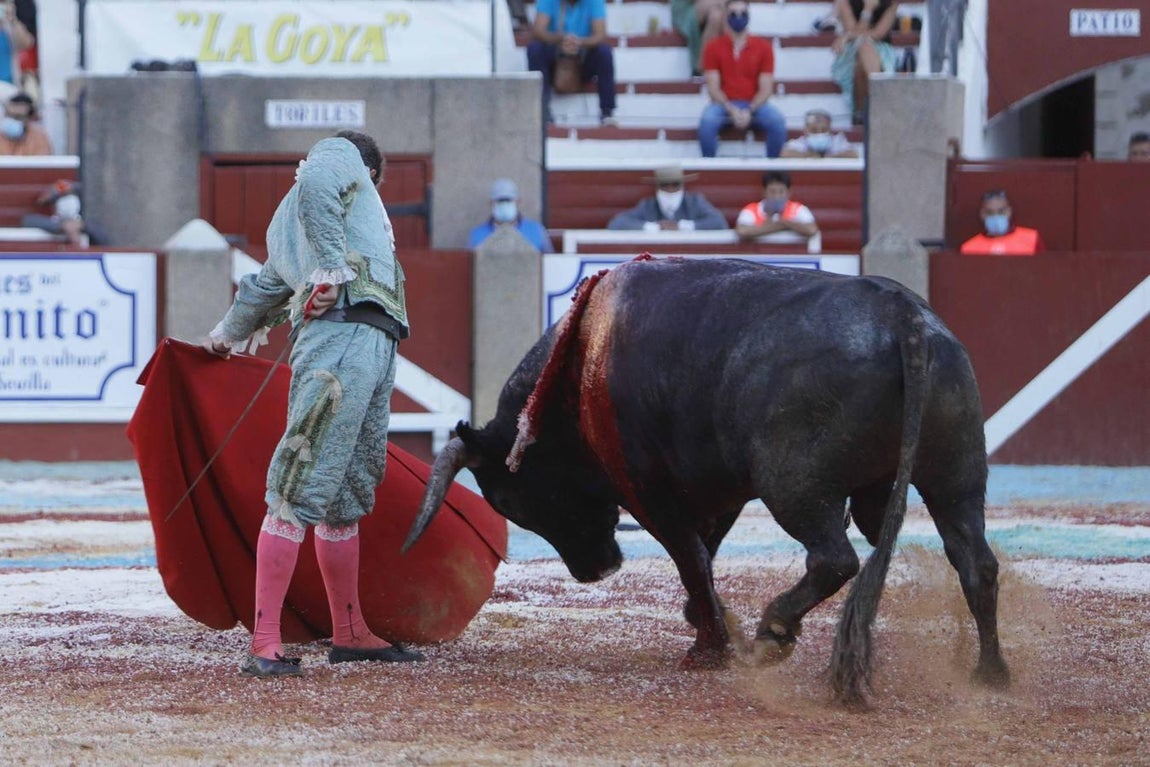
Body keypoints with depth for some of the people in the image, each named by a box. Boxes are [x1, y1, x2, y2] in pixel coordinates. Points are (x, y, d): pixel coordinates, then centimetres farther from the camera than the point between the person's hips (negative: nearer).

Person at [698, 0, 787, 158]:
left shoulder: (763, 47, 4)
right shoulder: (713, 47, 3)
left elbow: (766, 89, 0)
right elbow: (713, 88, -3)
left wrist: (749, 111, -17)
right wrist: (732, 110, -19)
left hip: (754, 105, 1)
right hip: (724, 105, -1)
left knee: (777, 121, -30)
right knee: (708, 120, -34)